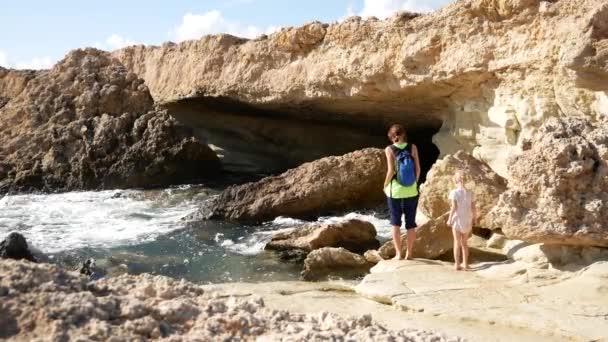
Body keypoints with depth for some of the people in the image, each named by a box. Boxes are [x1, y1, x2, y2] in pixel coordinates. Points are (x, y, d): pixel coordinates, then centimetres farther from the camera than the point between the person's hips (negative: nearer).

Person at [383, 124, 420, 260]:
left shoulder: (390, 149, -10)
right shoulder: (412, 148, -4)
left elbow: (391, 171, -13)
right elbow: (418, 169, -3)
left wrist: (385, 186, 1)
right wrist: (415, 183, 12)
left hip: (395, 191, -2)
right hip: (411, 191, 2)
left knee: (395, 223, 10)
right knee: (410, 223, 12)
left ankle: (398, 253, 8)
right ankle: (409, 253, 18)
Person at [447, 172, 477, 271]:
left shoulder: (454, 192, -10)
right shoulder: (469, 193, 0)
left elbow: (454, 207, -16)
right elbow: (473, 208, 0)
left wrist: (449, 219, -8)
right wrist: (474, 218, 16)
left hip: (457, 220, -4)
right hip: (467, 221, 4)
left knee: (457, 242, 4)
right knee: (464, 242, 18)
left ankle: (457, 264, 3)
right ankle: (465, 263, 25)